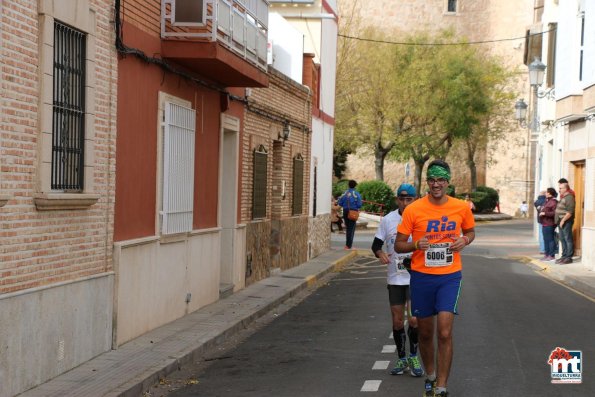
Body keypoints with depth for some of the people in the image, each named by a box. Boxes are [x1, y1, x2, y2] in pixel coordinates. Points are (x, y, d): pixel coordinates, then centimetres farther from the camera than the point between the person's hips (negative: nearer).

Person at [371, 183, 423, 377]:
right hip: (394, 278, 2)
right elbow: (376, 244, 5)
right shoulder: (388, 219, 1)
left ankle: (414, 357, 11)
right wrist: (380, 254, -16)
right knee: (397, 321, 8)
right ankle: (401, 359, 24)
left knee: (414, 319, -10)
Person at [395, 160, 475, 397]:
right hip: (421, 277, 1)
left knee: (445, 333, -12)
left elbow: (470, 231, 18)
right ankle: (430, 376, 36)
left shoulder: (462, 208, -2)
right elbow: (398, 245, -1)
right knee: (425, 333, 12)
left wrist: (465, 240, -6)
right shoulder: (413, 210, -7)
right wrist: (416, 245, -22)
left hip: (450, 277, 0)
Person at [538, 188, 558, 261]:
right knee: (546, 239, 14)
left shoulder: (553, 202, -15)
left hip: (549, 224, -11)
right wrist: (540, 210, 13)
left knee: (550, 239, -7)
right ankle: (547, 254, 20)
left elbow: (555, 213, -25)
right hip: (545, 224, 11)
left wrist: (545, 213, -22)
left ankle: (552, 255, -3)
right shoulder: (547, 201, 18)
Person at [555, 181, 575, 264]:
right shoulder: (563, 197, 18)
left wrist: (563, 220, -21)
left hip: (566, 222, -10)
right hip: (561, 221, 10)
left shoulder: (569, 197, -13)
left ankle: (569, 257, -5)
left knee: (568, 239, -6)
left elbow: (570, 212, -21)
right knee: (562, 239, 12)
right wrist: (559, 220, 15)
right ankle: (564, 256, 18)